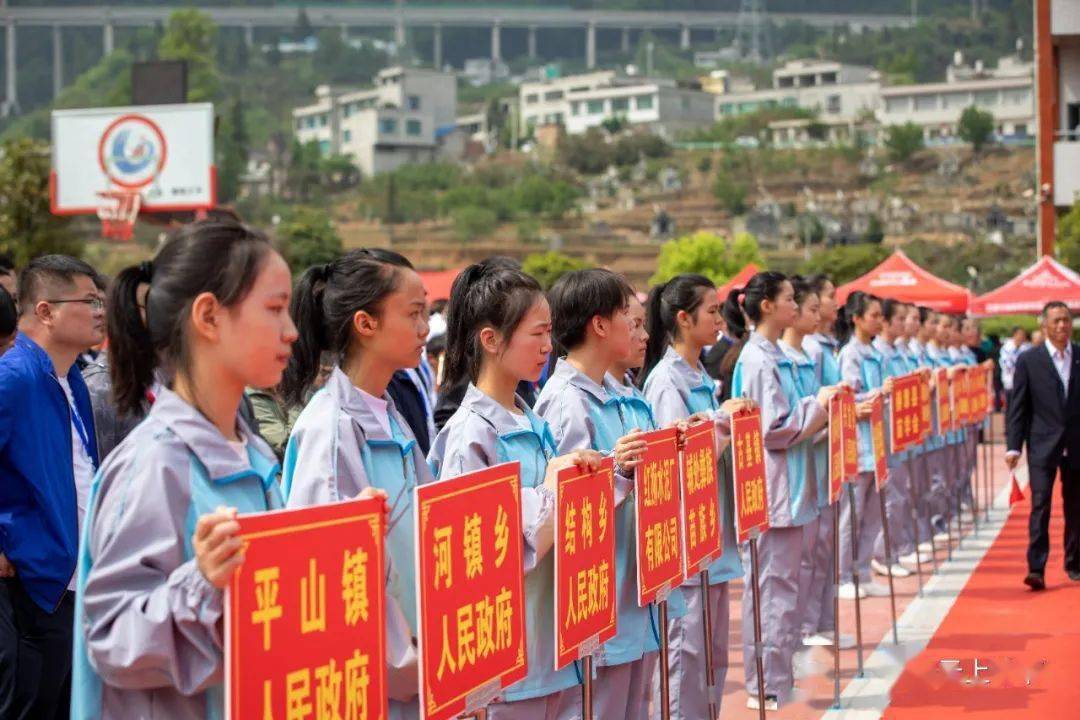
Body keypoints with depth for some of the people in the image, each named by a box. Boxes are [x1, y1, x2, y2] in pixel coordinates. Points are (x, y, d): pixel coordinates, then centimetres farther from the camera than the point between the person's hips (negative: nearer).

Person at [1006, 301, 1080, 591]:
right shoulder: (1028, 360, -1)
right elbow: (1017, 407, -1)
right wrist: (1013, 446, -8)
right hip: (1043, 445, -2)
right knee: (1040, 505, -9)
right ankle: (1036, 569, -12)